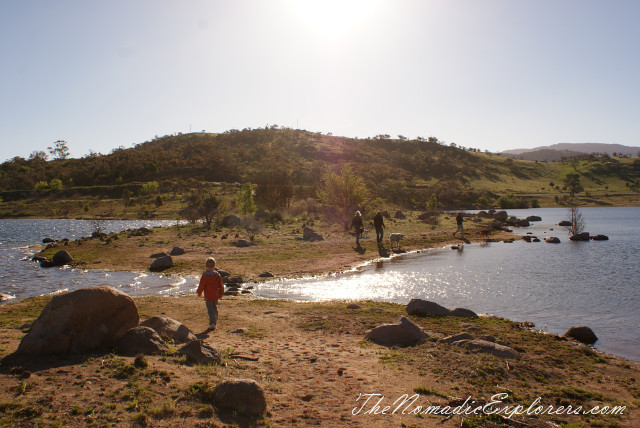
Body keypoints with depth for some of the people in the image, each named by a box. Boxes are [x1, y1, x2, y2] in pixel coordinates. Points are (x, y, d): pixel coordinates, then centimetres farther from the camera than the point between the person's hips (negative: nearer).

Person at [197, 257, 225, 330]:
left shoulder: (205, 276, -15)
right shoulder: (217, 275, -1)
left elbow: (201, 286, -12)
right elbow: (221, 285, 5)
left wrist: (199, 293, 6)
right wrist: (220, 294, 18)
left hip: (208, 296, -5)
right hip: (216, 296, 5)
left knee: (210, 309, -1)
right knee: (215, 308, 21)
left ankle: (212, 323, -11)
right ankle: (215, 321, 33)